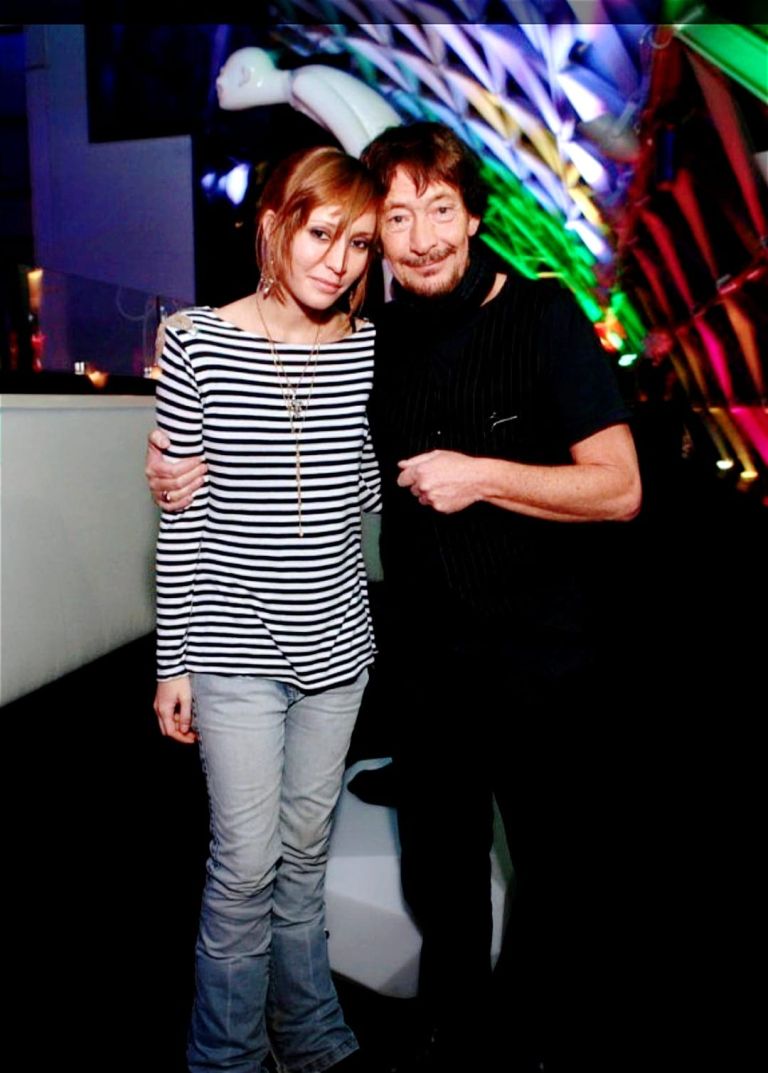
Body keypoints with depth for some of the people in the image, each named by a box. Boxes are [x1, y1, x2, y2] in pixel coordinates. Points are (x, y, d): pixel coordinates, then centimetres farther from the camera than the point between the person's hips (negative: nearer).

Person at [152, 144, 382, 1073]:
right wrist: (173, 659, -5)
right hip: (233, 644, -3)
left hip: (334, 639, 4)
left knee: (305, 850, 18)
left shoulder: (370, 350, 2)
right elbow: (182, 515, -6)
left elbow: (366, 494, 9)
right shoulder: (196, 343, -7)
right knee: (247, 862, 5)